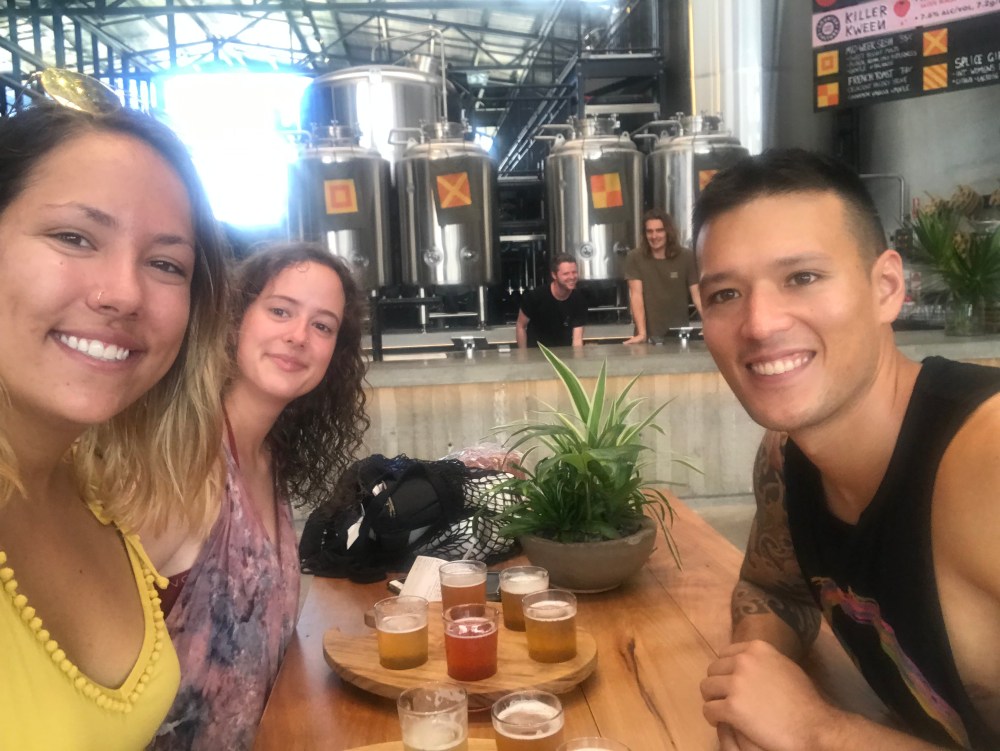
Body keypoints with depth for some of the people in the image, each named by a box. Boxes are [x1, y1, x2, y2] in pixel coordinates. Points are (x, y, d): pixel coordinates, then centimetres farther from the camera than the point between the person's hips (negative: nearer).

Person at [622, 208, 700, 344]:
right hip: (650, 336, -1)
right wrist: (642, 333, -23)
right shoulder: (634, 257, -6)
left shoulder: (686, 257, -2)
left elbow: (697, 294, -4)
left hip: (680, 334, 1)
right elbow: (636, 295, -13)